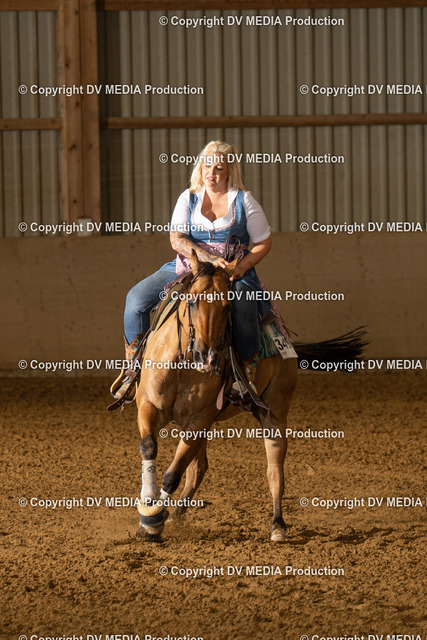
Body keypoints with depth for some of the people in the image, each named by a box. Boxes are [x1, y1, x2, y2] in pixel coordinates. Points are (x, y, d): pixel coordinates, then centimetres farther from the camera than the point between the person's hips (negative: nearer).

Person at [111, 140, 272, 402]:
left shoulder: (244, 200, 3)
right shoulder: (189, 198, 7)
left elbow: (264, 242, 5)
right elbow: (177, 239, -5)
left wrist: (241, 267, -13)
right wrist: (209, 258, -23)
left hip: (233, 273, -3)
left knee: (244, 309, -36)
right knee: (137, 298, -13)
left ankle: (249, 379, -21)